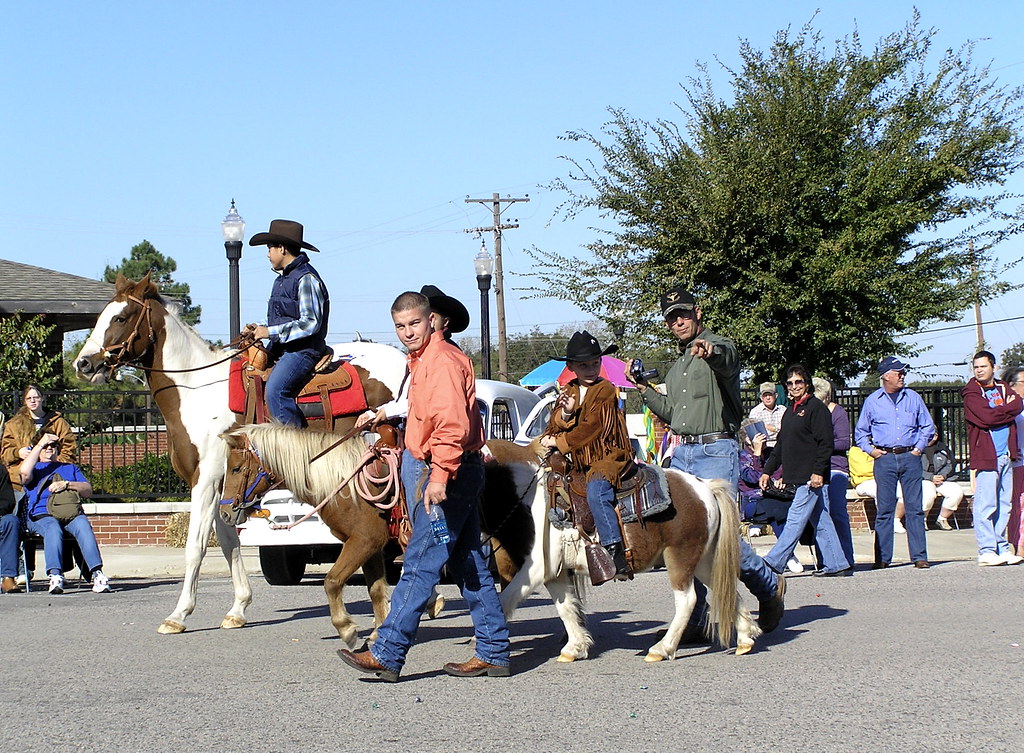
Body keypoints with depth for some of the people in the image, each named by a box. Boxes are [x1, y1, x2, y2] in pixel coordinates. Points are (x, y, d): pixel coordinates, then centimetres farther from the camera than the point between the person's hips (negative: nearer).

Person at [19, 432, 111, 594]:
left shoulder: (71, 468, 33)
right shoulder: (35, 468, 27)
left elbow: (88, 491, 17)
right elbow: (25, 472, -1)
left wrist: (66, 484, -2)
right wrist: (40, 444, 5)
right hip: (41, 515, -1)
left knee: (83, 525, -35)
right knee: (53, 528, -39)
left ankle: (97, 574, -49)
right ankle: (55, 575, -52)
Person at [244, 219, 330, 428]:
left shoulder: (306, 278, -12)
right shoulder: (283, 279, 17)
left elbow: (310, 323, -19)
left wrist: (270, 332, -18)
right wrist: (258, 329, 7)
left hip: (303, 351, -10)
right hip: (282, 351, 11)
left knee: (275, 390, -30)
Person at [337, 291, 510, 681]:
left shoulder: (442, 361, -15)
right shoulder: (422, 359, 18)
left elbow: (452, 427, -24)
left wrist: (439, 478, -29)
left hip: (446, 474, -11)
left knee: (420, 564, -10)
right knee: (469, 566, 12)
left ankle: (387, 654, -11)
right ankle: (493, 652, 16)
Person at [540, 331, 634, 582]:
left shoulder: (606, 390, -6)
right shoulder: (568, 393, 15)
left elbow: (591, 428, -14)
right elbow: (553, 428, 8)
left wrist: (559, 441, -11)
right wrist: (565, 413, -12)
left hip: (608, 457, -8)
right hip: (579, 463, 8)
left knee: (596, 492, -32)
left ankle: (616, 553, -35)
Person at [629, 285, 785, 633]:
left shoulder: (720, 347, -2)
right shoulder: (677, 366, 23)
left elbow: (726, 360, -28)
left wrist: (709, 352, -52)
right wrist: (643, 389, 12)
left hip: (716, 450, -8)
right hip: (681, 453, 8)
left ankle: (770, 586, 8)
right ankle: (693, 618, 5)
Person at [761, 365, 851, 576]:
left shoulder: (816, 407, -7)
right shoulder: (790, 411, 19)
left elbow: (825, 443, -13)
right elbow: (781, 446, 24)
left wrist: (818, 472, -20)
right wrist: (768, 470, 19)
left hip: (811, 477, -9)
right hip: (797, 477, 9)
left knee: (796, 518, -9)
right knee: (820, 521, 9)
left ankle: (774, 562, -13)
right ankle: (837, 564, 11)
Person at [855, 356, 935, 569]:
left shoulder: (913, 398, 11)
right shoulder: (872, 401, 9)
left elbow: (927, 426, 17)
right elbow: (860, 432, 17)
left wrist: (919, 448, 5)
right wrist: (871, 450, 3)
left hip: (910, 457, 1)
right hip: (885, 458, -1)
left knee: (914, 508, -2)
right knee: (884, 509, -1)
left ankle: (919, 556, 1)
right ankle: (882, 558, 2)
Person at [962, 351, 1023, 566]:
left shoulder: (1002, 388, 18)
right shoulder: (971, 393, -1)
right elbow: (986, 417, -15)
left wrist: (999, 412, -10)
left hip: (1006, 455, 6)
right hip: (986, 456, -6)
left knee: (1003, 505, 8)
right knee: (985, 506, -9)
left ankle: (1002, 548, 13)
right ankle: (986, 551, -9)